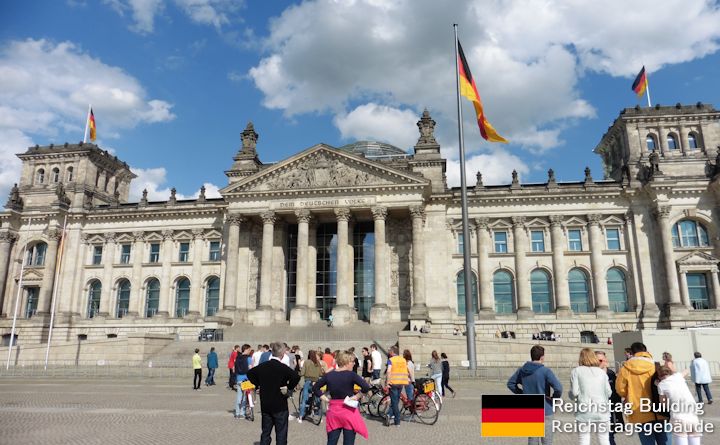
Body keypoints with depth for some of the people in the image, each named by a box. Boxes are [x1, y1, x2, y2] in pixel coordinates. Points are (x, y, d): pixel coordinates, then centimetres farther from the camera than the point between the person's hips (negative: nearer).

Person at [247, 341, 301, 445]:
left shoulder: (263, 366, 0)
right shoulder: (282, 367, -17)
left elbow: (250, 373, 14)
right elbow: (296, 377, -31)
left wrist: (258, 384, 12)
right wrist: (289, 388, -14)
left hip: (265, 405, 5)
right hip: (280, 406, -5)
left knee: (265, 432, 16)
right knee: (281, 434, 5)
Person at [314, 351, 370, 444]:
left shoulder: (328, 375, 2)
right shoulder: (351, 375, -12)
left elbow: (315, 388, 10)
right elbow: (366, 387, -21)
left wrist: (325, 398, 7)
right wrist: (357, 396, -10)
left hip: (333, 411, 4)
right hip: (348, 411, -4)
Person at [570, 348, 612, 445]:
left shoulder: (576, 371, -1)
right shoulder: (602, 372, 8)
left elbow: (574, 392, -8)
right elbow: (608, 393, 5)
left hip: (584, 411, -2)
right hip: (601, 411, 2)